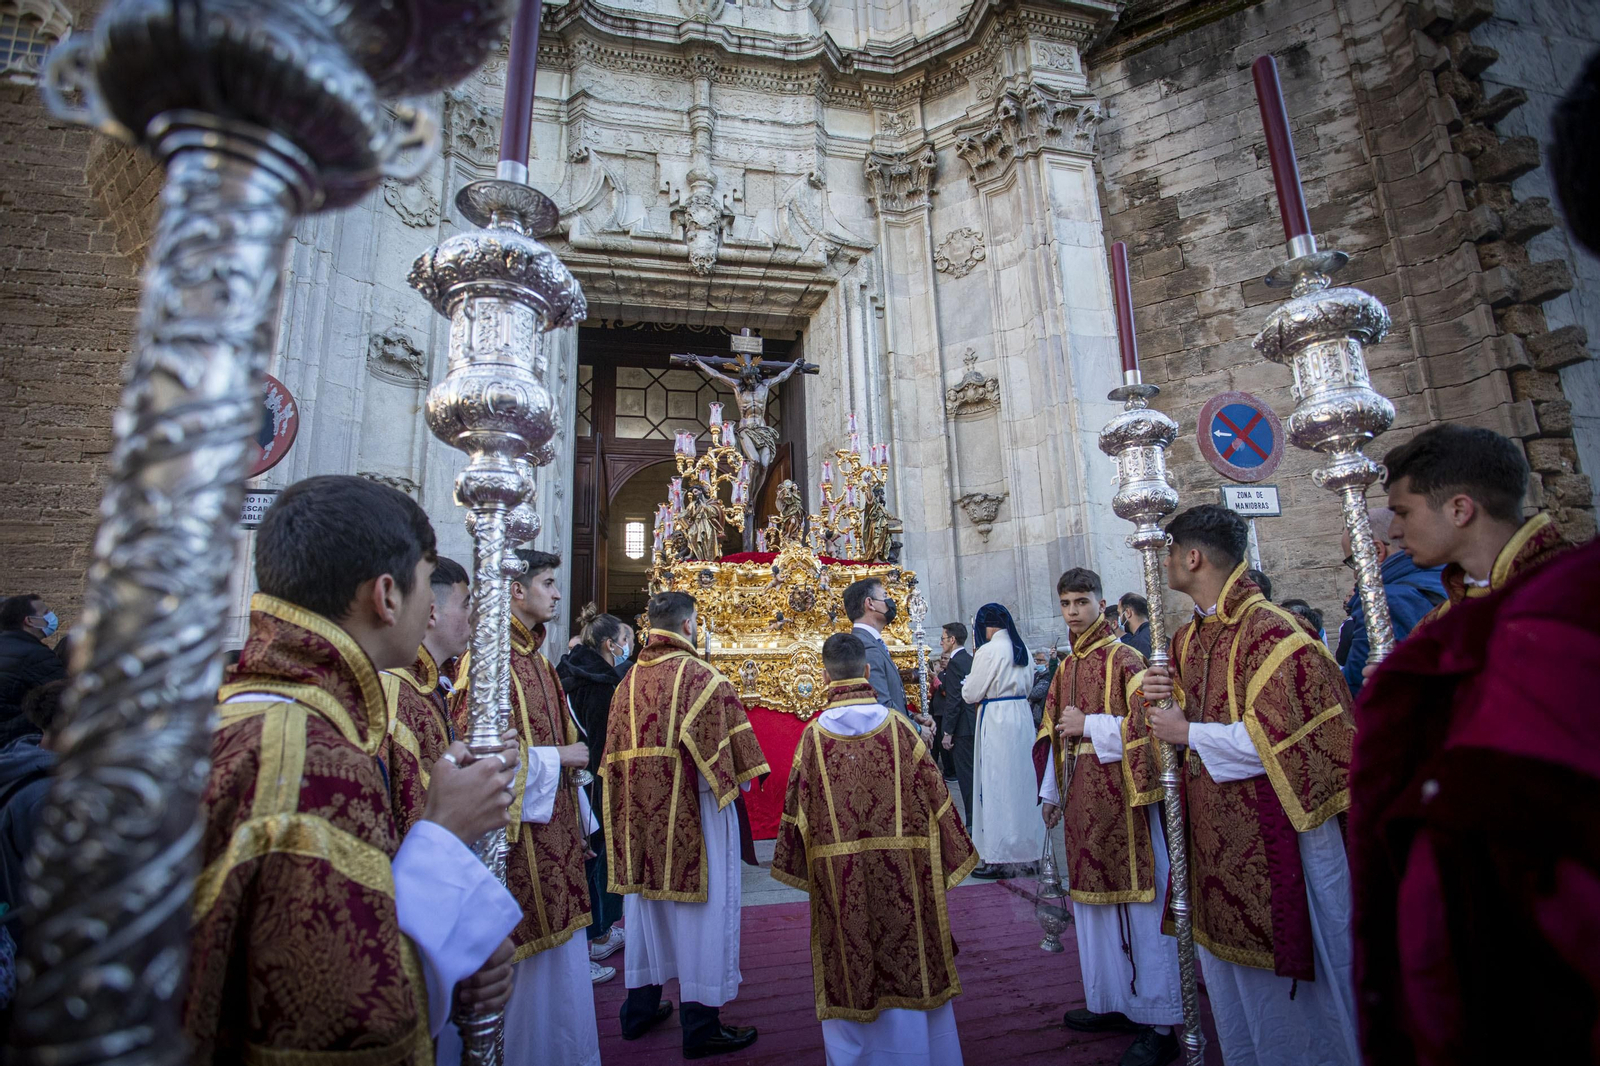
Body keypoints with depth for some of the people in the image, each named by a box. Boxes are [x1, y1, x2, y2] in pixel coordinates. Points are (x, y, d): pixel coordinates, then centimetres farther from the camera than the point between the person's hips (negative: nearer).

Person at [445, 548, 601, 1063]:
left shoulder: (536, 659, 11)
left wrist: (580, 820, 16)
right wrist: (558, 757, -14)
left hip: (554, 830, 9)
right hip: (519, 832, -9)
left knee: (558, 949, 18)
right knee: (523, 960, 5)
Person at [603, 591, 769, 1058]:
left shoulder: (629, 681, 4)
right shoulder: (704, 678, -14)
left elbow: (614, 750, 10)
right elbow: (732, 747, -12)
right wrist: (740, 781, 5)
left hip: (638, 810, 7)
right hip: (693, 808, -6)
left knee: (646, 899, 19)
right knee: (703, 906, 5)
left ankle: (640, 1006, 34)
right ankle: (701, 1024, 16)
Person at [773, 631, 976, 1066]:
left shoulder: (814, 736, -7)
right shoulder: (898, 727, -7)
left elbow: (797, 810, -2)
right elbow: (934, 796, -2)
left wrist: (799, 866, 10)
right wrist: (949, 854, 9)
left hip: (839, 877, 0)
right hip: (900, 870, 1)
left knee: (848, 975, 13)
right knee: (910, 964, 16)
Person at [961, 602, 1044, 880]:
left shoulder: (989, 651, -16)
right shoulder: (1022, 649, 7)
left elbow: (970, 694, -11)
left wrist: (968, 683, 10)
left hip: (997, 721, -7)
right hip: (1022, 717, 8)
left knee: (996, 786, 0)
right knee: (1021, 782, 15)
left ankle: (998, 859, 6)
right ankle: (1027, 846, 27)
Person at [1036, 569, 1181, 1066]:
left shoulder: (1123, 658, -8)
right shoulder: (1066, 666, 13)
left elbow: (1146, 721, -17)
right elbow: (1053, 733, 17)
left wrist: (1089, 725, -14)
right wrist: (1051, 792, 16)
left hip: (1119, 793, -7)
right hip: (1079, 797, 7)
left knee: (1137, 900, 0)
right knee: (1091, 894, 15)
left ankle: (1158, 1024, 13)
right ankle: (1111, 1001, 31)